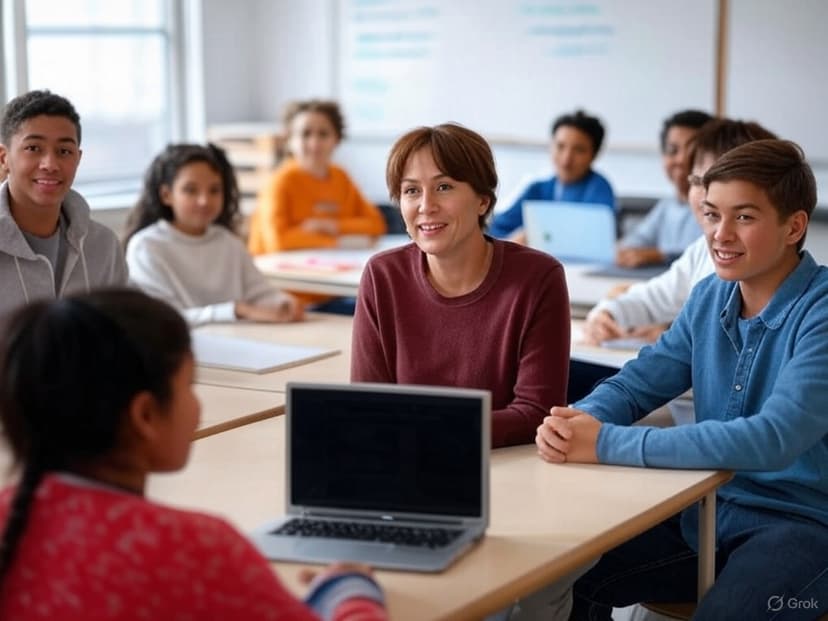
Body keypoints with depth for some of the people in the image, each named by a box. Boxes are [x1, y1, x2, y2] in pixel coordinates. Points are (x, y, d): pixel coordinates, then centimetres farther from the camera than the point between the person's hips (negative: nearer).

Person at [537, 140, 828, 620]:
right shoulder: (711, 296, 5)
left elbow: (772, 440, -29)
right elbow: (637, 383, 8)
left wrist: (607, 444, -30)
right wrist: (578, 422, -17)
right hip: (709, 512, 6)